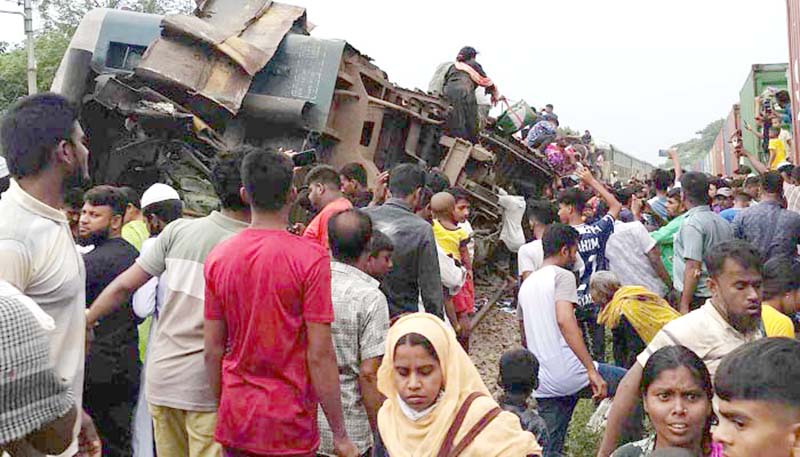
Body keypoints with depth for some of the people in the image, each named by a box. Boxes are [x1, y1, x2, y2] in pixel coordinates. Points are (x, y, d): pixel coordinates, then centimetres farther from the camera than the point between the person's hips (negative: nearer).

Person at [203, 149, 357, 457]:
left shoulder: (218, 256, -2)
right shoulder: (311, 257, -15)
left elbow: (212, 351, 3)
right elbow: (319, 355, -15)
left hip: (235, 424, 4)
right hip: (290, 426, -4)